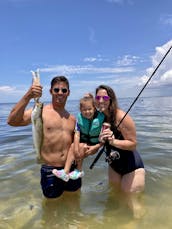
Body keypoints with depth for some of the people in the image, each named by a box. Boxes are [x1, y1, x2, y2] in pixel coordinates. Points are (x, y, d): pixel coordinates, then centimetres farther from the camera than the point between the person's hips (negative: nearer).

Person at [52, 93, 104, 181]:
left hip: (94, 144, -3)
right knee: (73, 146, -21)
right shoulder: (80, 117, -9)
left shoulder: (101, 118, -18)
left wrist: (96, 147, -23)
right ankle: (66, 171, -19)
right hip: (83, 141, 3)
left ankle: (79, 171, -8)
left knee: (81, 147, -25)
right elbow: (77, 133, -15)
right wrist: (76, 148, -24)